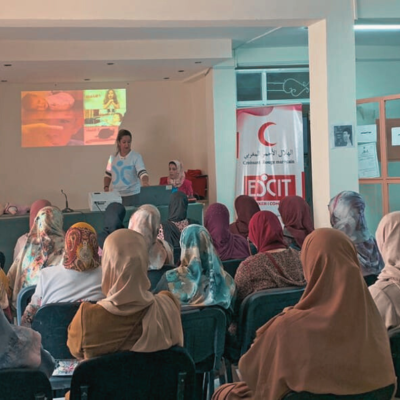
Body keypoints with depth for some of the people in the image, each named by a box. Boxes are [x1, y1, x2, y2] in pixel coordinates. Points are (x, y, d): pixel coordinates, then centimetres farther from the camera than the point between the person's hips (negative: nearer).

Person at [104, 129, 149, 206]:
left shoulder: (136, 157, -4)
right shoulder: (113, 157, 9)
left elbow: (142, 172, -16)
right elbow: (108, 175, 17)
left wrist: (145, 182, -35)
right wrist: (106, 187, 2)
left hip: (132, 196, -3)